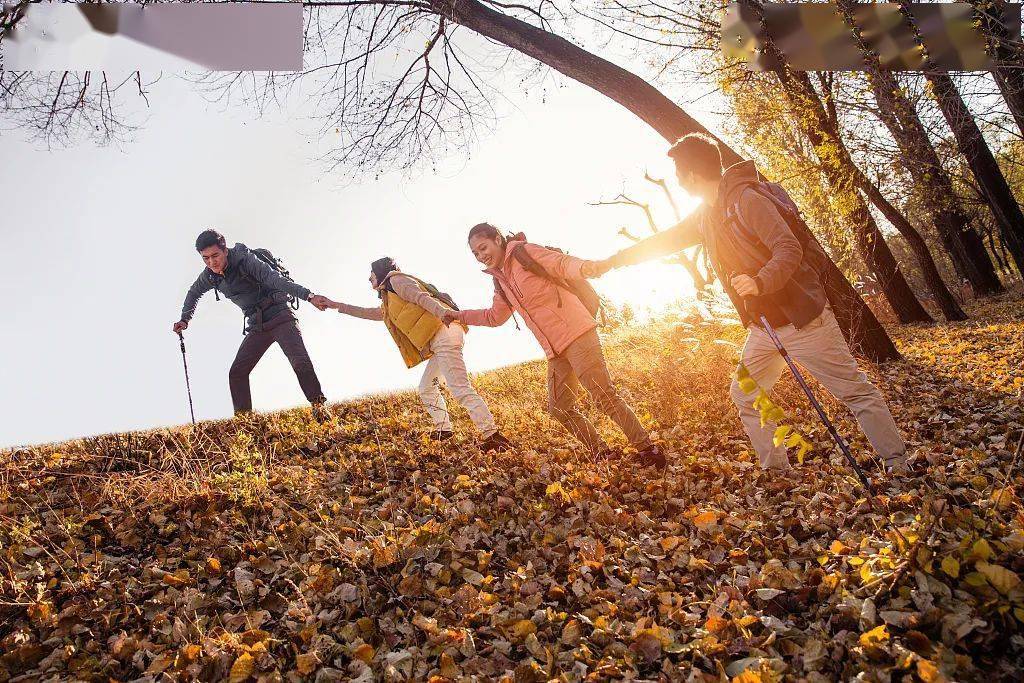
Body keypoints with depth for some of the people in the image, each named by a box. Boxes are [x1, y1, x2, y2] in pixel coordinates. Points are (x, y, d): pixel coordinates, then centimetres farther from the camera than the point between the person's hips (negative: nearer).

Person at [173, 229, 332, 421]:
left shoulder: (246, 260, -17)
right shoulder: (210, 275, 2)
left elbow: (275, 279, -33)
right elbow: (194, 292, 26)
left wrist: (308, 295, -46)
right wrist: (184, 320, 19)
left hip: (280, 317, -6)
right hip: (257, 327, 7)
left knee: (300, 362, -25)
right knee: (237, 372, -4)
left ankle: (318, 406, -19)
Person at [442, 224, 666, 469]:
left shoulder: (524, 252, -3)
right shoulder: (501, 280, 19)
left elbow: (563, 263, -17)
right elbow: (494, 316, 34)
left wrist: (587, 267, -38)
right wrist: (461, 315, 34)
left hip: (576, 334, -8)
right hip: (555, 350, 9)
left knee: (604, 396, -13)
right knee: (560, 408, 7)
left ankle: (648, 450, -5)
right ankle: (603, 455, 16)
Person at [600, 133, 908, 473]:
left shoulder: (747, 200, -19)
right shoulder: (706, 216, 8)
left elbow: (790, 250, -23)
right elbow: (665, 240, 19)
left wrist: (760, 282, -42)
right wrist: (612, 261, 23)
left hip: (803, 319, -9)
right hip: (763, 326, 9)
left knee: (856, 391, 2)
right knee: (745, 395, 11)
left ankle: (899, 466, 15)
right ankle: (776, 469, 21)